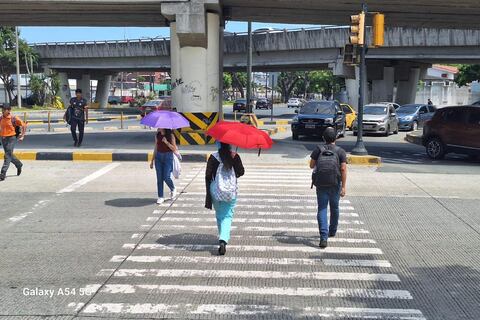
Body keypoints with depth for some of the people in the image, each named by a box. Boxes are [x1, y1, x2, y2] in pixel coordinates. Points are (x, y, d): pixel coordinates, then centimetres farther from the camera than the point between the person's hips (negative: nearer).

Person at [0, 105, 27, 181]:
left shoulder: (14, 118, -9)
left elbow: (24, 126, -2)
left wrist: (22, 136, -4)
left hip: (11, 138, -6)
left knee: (8, 156, -9)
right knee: (10, 155, 17)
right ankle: (19, 165, 42)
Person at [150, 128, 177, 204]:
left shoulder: (170, 135, -5)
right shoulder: (157, 135, 7)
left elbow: (174, 149, -6)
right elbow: (156, 149, 14)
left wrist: (166, 142, -20)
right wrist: (152, 161, 13)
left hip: (168, 157, -4)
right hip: (158, 157, 4)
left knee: (166, 177, -8)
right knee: (159, 178, 1)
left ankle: (173, 189, 23)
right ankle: (160, 197, 9)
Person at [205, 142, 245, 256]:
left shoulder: (213, 157, -7)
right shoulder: (234, 157, -6)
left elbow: (208, 176, -6)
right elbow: (241, 172, 1)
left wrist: (208, 194, 2)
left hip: (215, 191, 1)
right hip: (231, 191, 0)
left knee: (219, 215, 17)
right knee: (227, 216, 1)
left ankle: (222, 239, 30)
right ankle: (223, 240, -18)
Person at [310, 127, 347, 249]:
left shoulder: (318, 149, 1)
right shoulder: (340, 151, -2)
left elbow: (311, 165, 6)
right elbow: (343, 169, -10)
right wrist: (344, 187, -10)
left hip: (321, 184, 0)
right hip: (335, 184, 0)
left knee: (322, 209, -1)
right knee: (334, 208, 20)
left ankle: (324, 237, -15)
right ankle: (332, 231, 38)